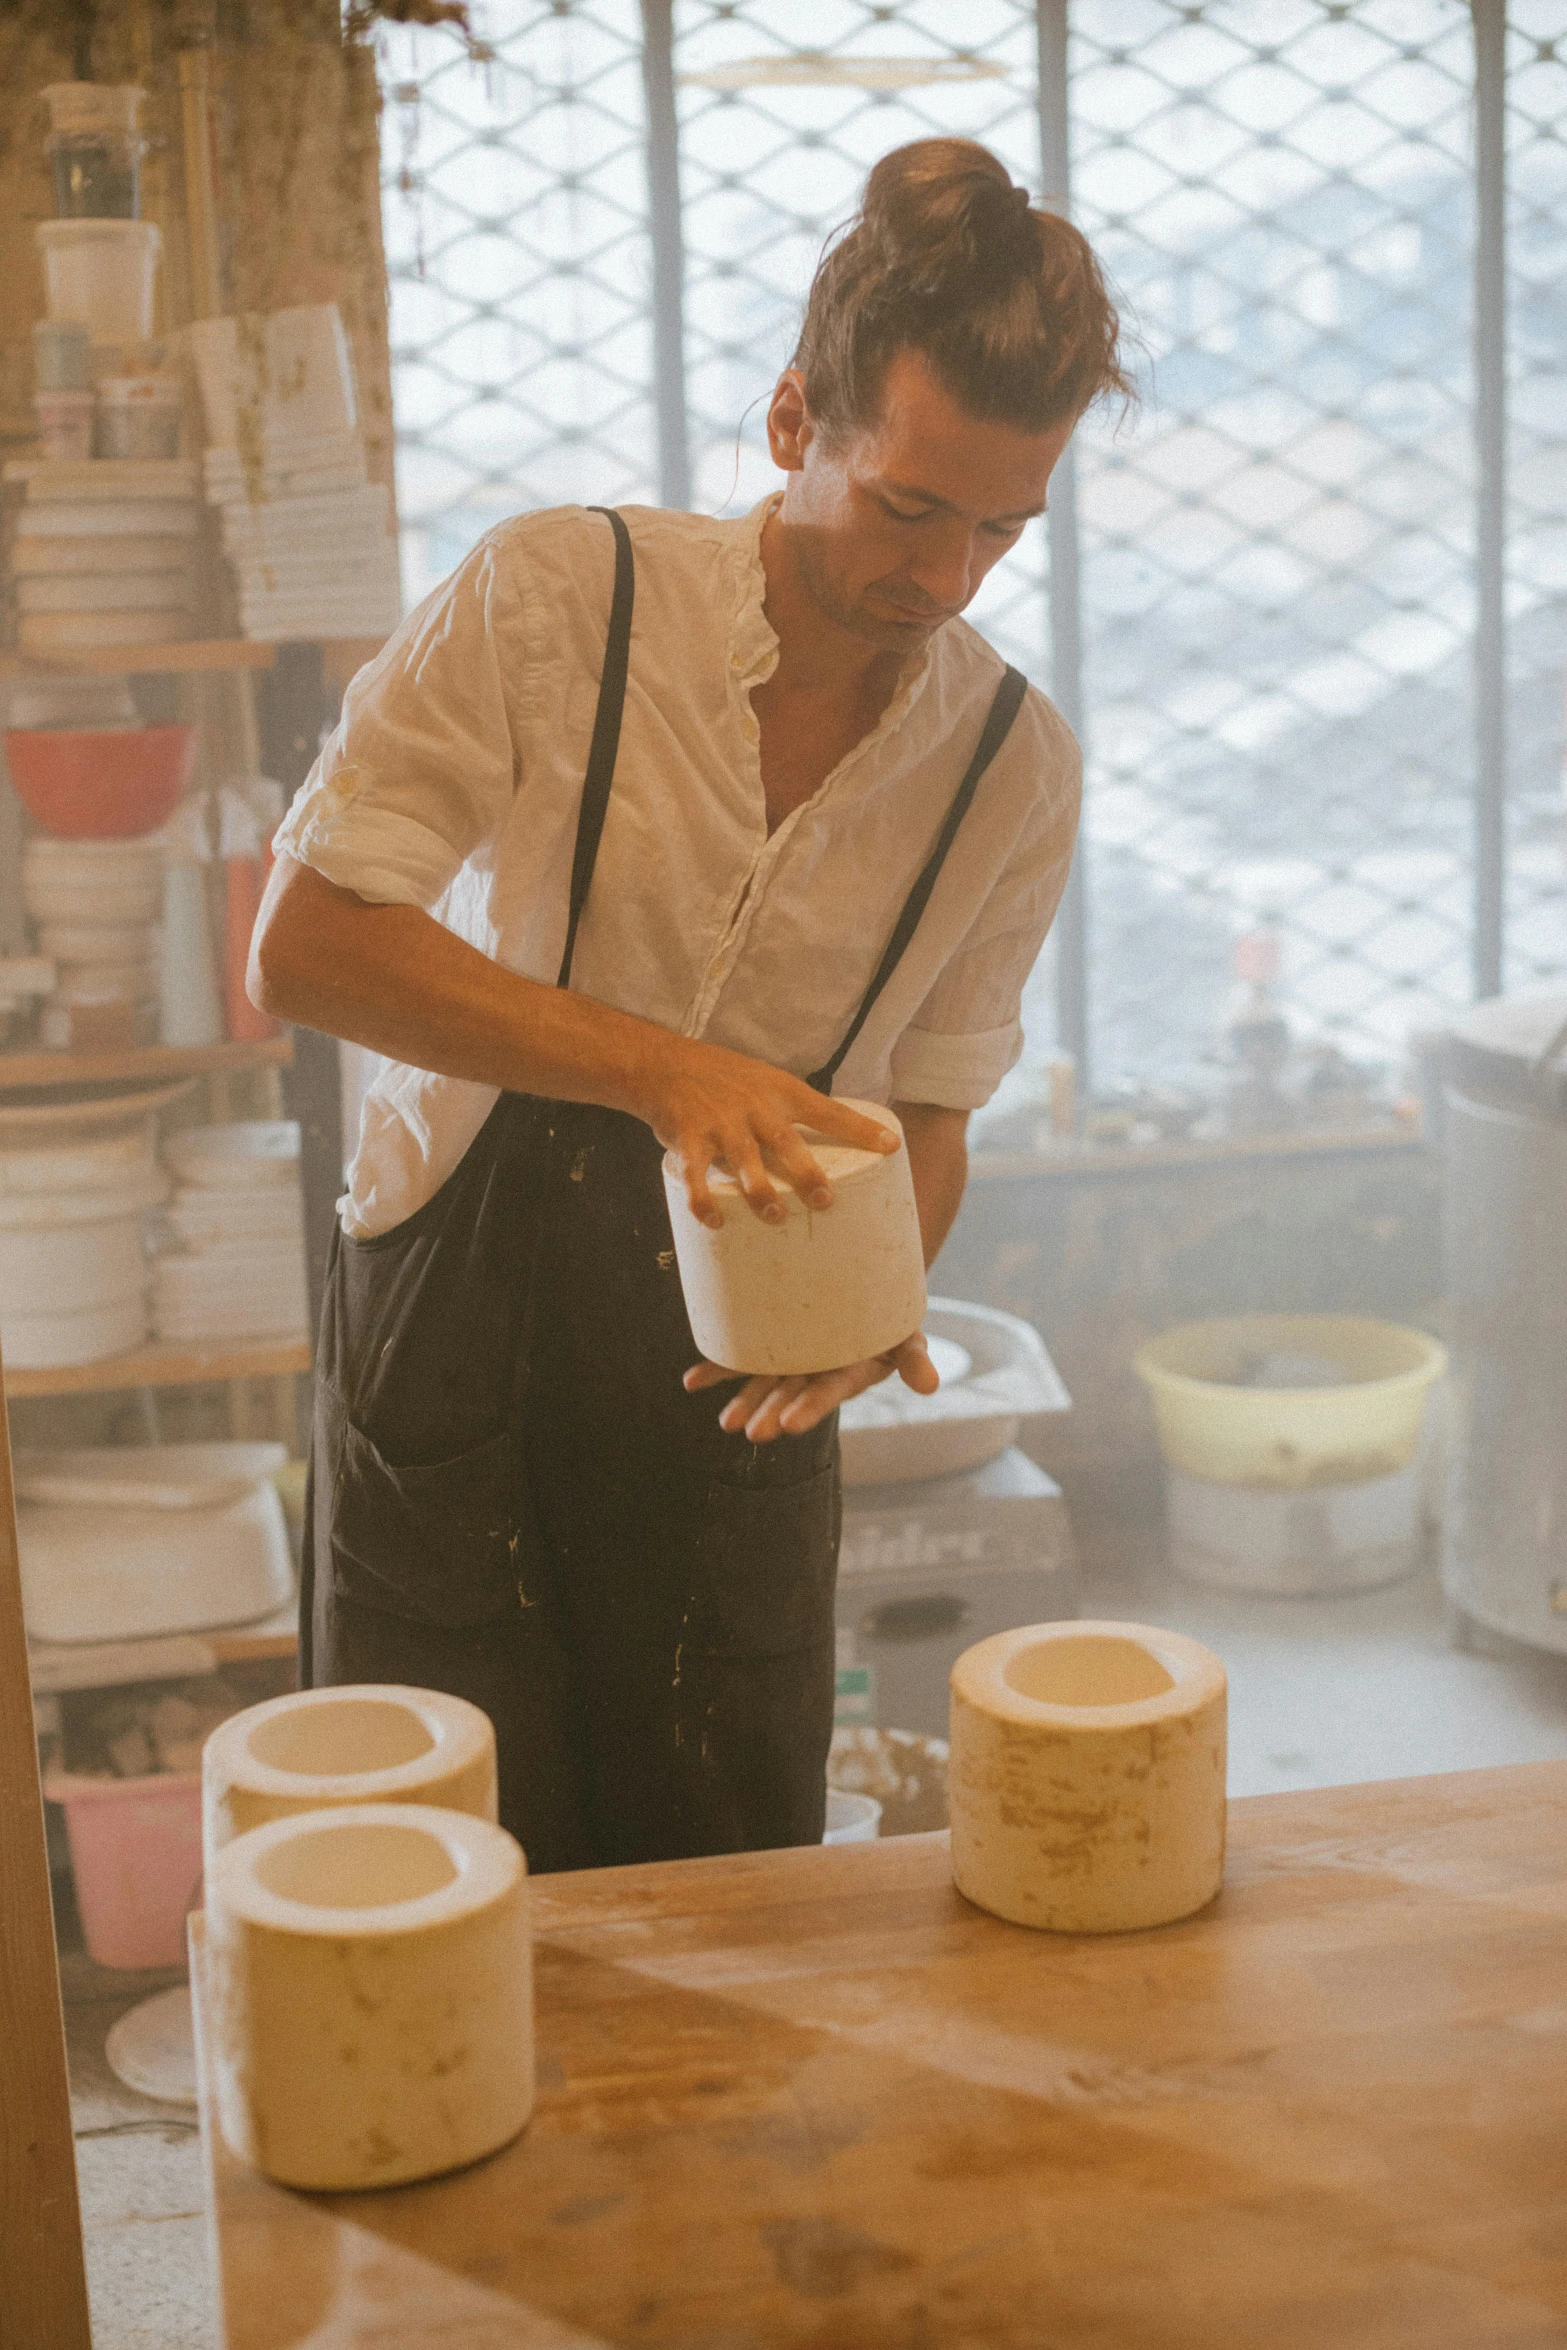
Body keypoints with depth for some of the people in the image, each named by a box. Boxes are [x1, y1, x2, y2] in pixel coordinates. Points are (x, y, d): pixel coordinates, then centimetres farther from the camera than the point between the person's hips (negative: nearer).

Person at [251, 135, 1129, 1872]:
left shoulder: (1014, 768, -2)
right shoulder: (553, 602, -13)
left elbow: (929, 1104, 6)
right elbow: (304, 945, -15)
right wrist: (659, 1066, -25)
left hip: (742, 1371, 3)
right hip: (458, 1326, -2)